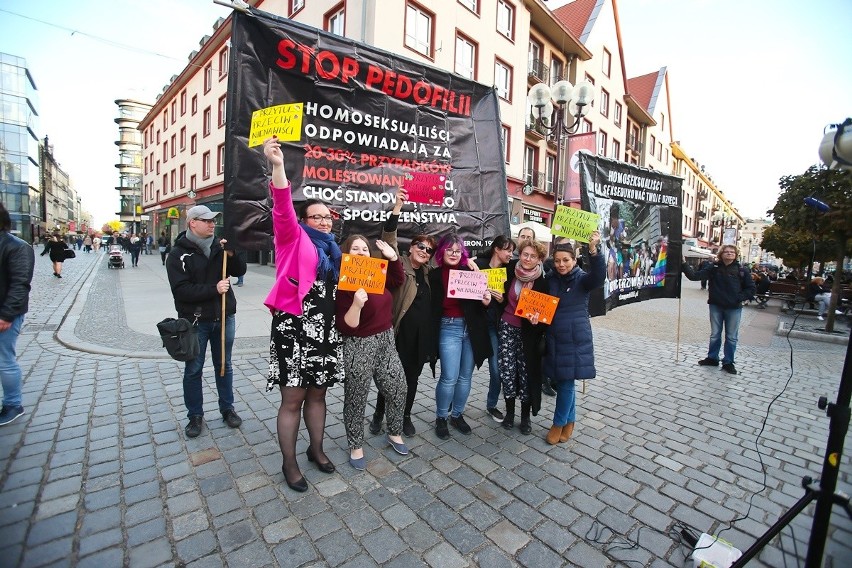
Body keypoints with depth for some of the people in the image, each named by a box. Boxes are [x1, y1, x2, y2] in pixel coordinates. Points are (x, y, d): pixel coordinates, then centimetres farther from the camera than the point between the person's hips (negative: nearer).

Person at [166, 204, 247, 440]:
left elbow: (240, 271, 4)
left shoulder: (219, 246, 3)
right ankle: (195, 416, 26)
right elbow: (181, 290, -16)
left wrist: (232, 254, -13)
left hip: (224, 316, 3)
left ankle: (227, 408, 30)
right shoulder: (178, 253, -7)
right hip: (195, 320, -3)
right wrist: (214, 289, -24)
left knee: (224, 366, 15)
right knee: (193, 370, 10)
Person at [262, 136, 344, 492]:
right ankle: (289, 463, 21)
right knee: (293, 398, 3)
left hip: (324, 329, 6)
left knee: (317, 393, 17)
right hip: (294, 327, -6)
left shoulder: (331, 249, 16)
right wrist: (277, 166, -31)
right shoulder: (294, 238, -1)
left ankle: (316, 449, 35)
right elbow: (282, 210, -20)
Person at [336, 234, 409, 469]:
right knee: (356, 399, 9)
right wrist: (356, 304, -37)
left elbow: (399, 280, 20)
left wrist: (393, 256, 5)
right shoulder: (343, 285, -16)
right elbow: (346, 328, -20)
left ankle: (394, 434, 39)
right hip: (359, 348, -6)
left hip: (386, 343, 7)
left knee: (398, 390, 15)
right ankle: (356, 446, 31)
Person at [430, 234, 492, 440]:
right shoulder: (435, 276, -1)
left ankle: (457, 415, 31)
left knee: (465, 377, 11)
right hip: (449, 328, -3)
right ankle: (441, 418, 19)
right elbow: (432, 308, -2)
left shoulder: (470, 272, 3)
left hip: (471, 328, 3)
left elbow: (478, 303, 9)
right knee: (450, 377, -4)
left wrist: (486, 302, -12)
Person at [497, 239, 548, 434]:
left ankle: (525, 416, 23)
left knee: (527, 372, 4)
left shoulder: (543, 281, -11)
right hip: (507, 327, 2)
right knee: (507, 371, 4)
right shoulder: (510, 271, -5)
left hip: (528, 332, -2)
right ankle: (509, 411, 24)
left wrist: (537, 319, -23)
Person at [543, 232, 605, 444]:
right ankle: (570, 421, 33)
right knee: (561, 382, 14)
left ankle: (559, 423, 23)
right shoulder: (550, 280, 3)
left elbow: (599, 275, -29)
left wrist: (594, 249, -45)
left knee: (566, 383, 3)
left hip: (575, 340, -4)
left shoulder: (582, 279, -8)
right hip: (554, 339, 4)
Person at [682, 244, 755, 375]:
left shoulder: (741, 271, -2)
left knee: (731, 337, 8)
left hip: (734, 308, 0)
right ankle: (712, 358, 26)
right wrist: (684, 264, -20)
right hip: (716, 306, 1)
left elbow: (751, 288, 3)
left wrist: (739, 298, -9)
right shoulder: (714, 268, -2)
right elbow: (694, 276, -10)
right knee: (714, 335, 13)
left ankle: (728, 362, 20)